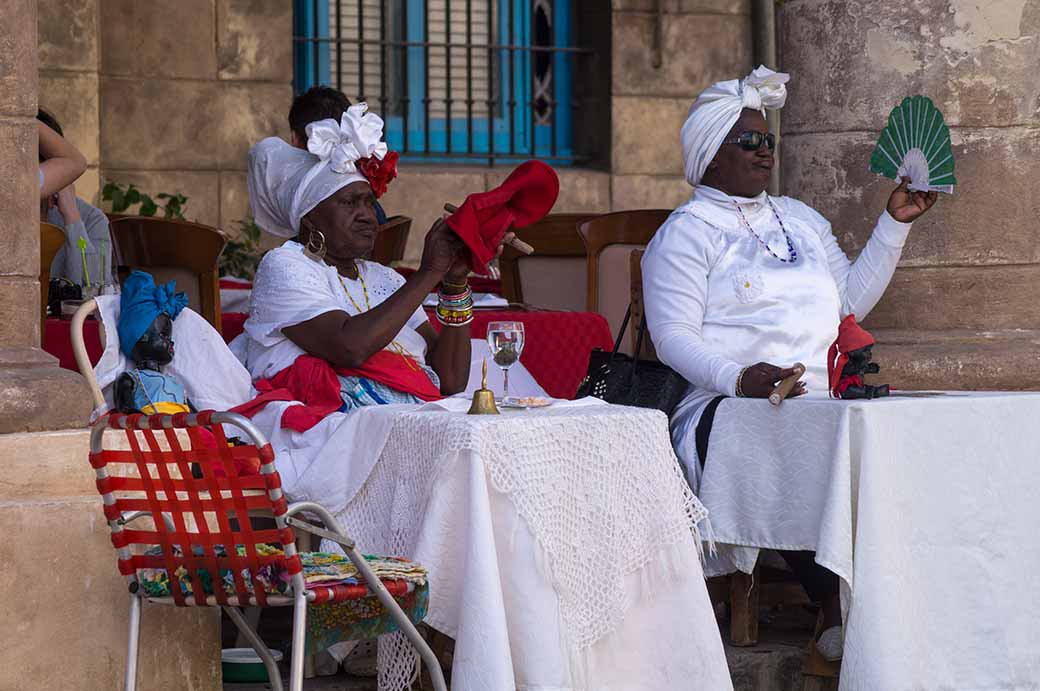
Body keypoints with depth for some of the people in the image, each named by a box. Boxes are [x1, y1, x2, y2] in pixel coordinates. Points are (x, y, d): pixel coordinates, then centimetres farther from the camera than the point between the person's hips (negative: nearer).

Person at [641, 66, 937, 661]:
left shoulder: (801, 220, 29)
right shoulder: (687, 232, 6)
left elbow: (851, 300, 28)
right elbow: (674, 336, -6)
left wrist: (896, 225, 23)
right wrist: (738, 379, -24)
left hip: (820, 403, 6)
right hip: (725, 409, -6)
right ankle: (836, 612, -38)